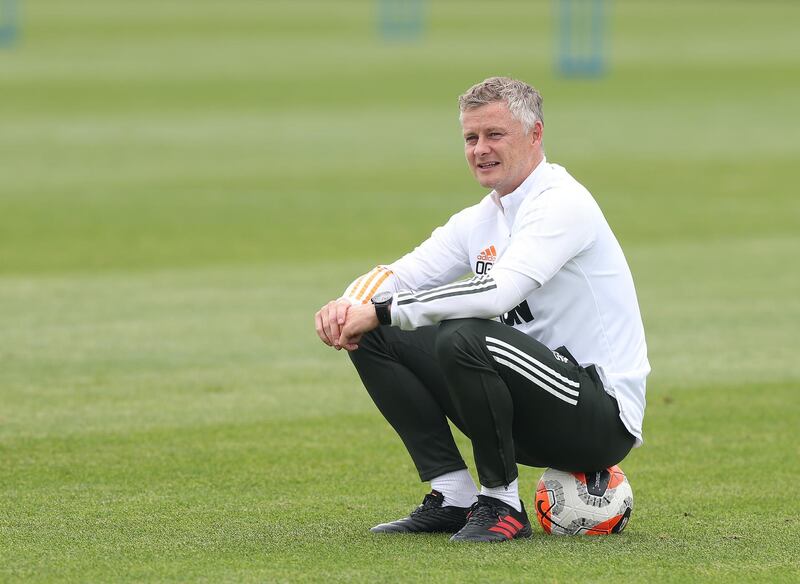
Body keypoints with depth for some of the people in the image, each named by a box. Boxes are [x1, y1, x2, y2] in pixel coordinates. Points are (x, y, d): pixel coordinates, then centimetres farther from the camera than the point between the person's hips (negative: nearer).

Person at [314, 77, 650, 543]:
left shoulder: (562, 202, -15)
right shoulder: (480, 221, 11)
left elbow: (497, 292, -30)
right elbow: (397, 275, 12)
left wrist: (381, 310, -24)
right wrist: (349, 305, -12)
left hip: (603, 413, -9)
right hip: (535, 416, 9)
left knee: (463, 338, -33)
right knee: (376, 338, 1)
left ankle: (502, 505, -16)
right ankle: (453, 497, 1)